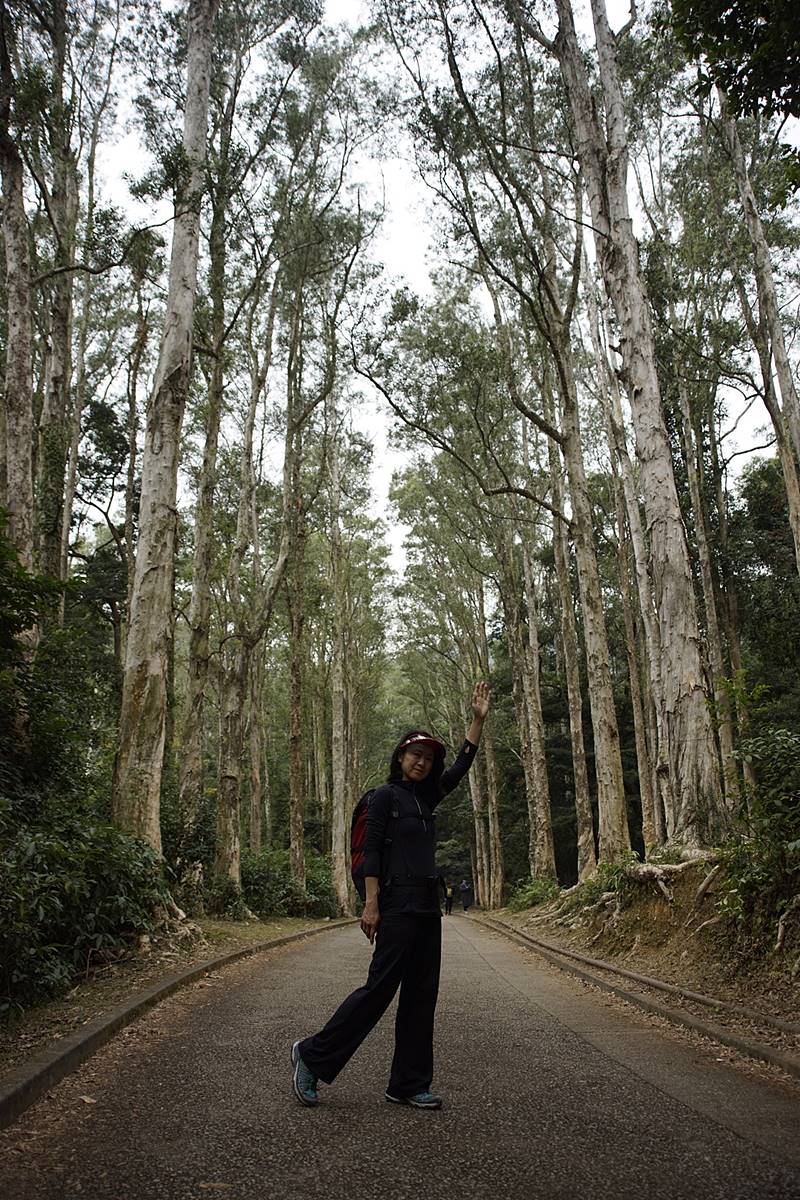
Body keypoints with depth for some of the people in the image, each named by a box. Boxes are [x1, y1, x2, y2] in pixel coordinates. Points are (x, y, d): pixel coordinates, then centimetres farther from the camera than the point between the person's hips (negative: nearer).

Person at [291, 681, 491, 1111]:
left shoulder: (426, 797, 15)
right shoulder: (385, 796, -4)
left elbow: (461, 767, 17)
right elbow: (371, 851, -10)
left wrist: (478, 720, 13)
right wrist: (371, 904, -17)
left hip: (428, 907, 8)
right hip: (398, 905, -8)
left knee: (421, 995, 7)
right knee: (380, 986, -8)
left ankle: (409, 1085, 15)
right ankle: (313, 1054, 6)